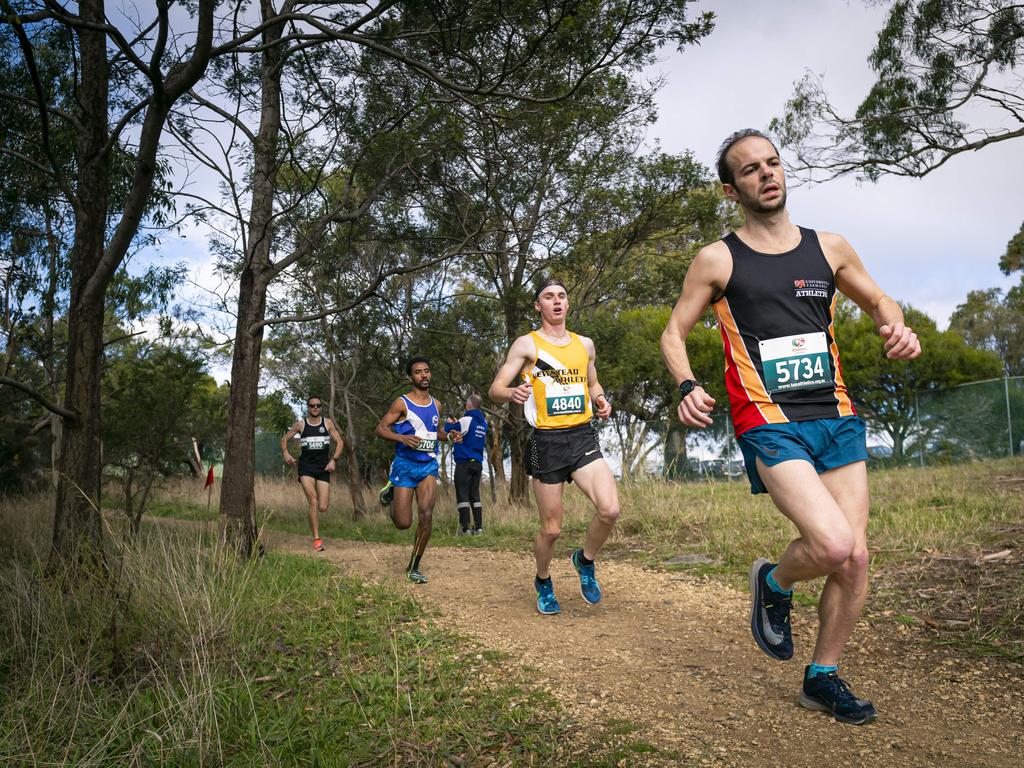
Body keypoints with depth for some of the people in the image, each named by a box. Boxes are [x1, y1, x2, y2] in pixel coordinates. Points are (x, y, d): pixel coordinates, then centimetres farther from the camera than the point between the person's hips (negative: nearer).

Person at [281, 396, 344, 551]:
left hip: (323, 468, 1)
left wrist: (333, 460, -5)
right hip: (306, 467, -1)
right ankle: (317, 539, -14)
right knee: (313, 501, -19)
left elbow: (340, 442, 7)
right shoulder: (300, 424, 6)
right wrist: (286, 453, -4)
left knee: (322, 508, -4)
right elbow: (284, 439, 15)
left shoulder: (327, 423, 7)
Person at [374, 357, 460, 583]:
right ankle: (391, 493, 34)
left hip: (428, 465, 4)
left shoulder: (436, 405, 10)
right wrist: (402, 438, -25)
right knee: (403, 523, -2)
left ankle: (414, 567, 1)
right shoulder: (402, 403, -7)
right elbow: (380, 429, -8)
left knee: (426, 515, -14)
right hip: (405, 465, -3)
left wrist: (448, 436, 4)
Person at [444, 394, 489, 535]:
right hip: (478, 463, 7)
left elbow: (449, 431, -7)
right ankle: (478, 527, 9)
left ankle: (465, 528, -6)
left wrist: (449, 423, 13)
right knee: (475, 495, 11)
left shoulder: (467, 420, -12)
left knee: (462, 495, -3)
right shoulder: (483, 422, 10)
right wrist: (456, 423, 23)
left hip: (464, 462, -7)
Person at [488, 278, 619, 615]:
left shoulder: (585, 344, 13)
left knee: (610, 509, -17)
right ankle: (543, 582, 32)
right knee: (552, 528, 3)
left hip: (583, 437, 3)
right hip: (547, 441, -3)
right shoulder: (526, 344, -1)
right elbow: (495, 390, -5)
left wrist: (601, 401, 4)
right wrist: (513, 392, -28)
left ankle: (585, 560, 12)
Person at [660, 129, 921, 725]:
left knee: (856, 558, 3)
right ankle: (774, 583, 14)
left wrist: (898, 328, 0)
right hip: (770, 425, -5)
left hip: (837, 419, 5)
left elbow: (879, 301, 23)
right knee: (834, 546, -22)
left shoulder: (829, 248, 11)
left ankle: (823, 678, 24)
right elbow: (675, 333, 5)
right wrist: (689, 386, -14)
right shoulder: (717, 260, 1)